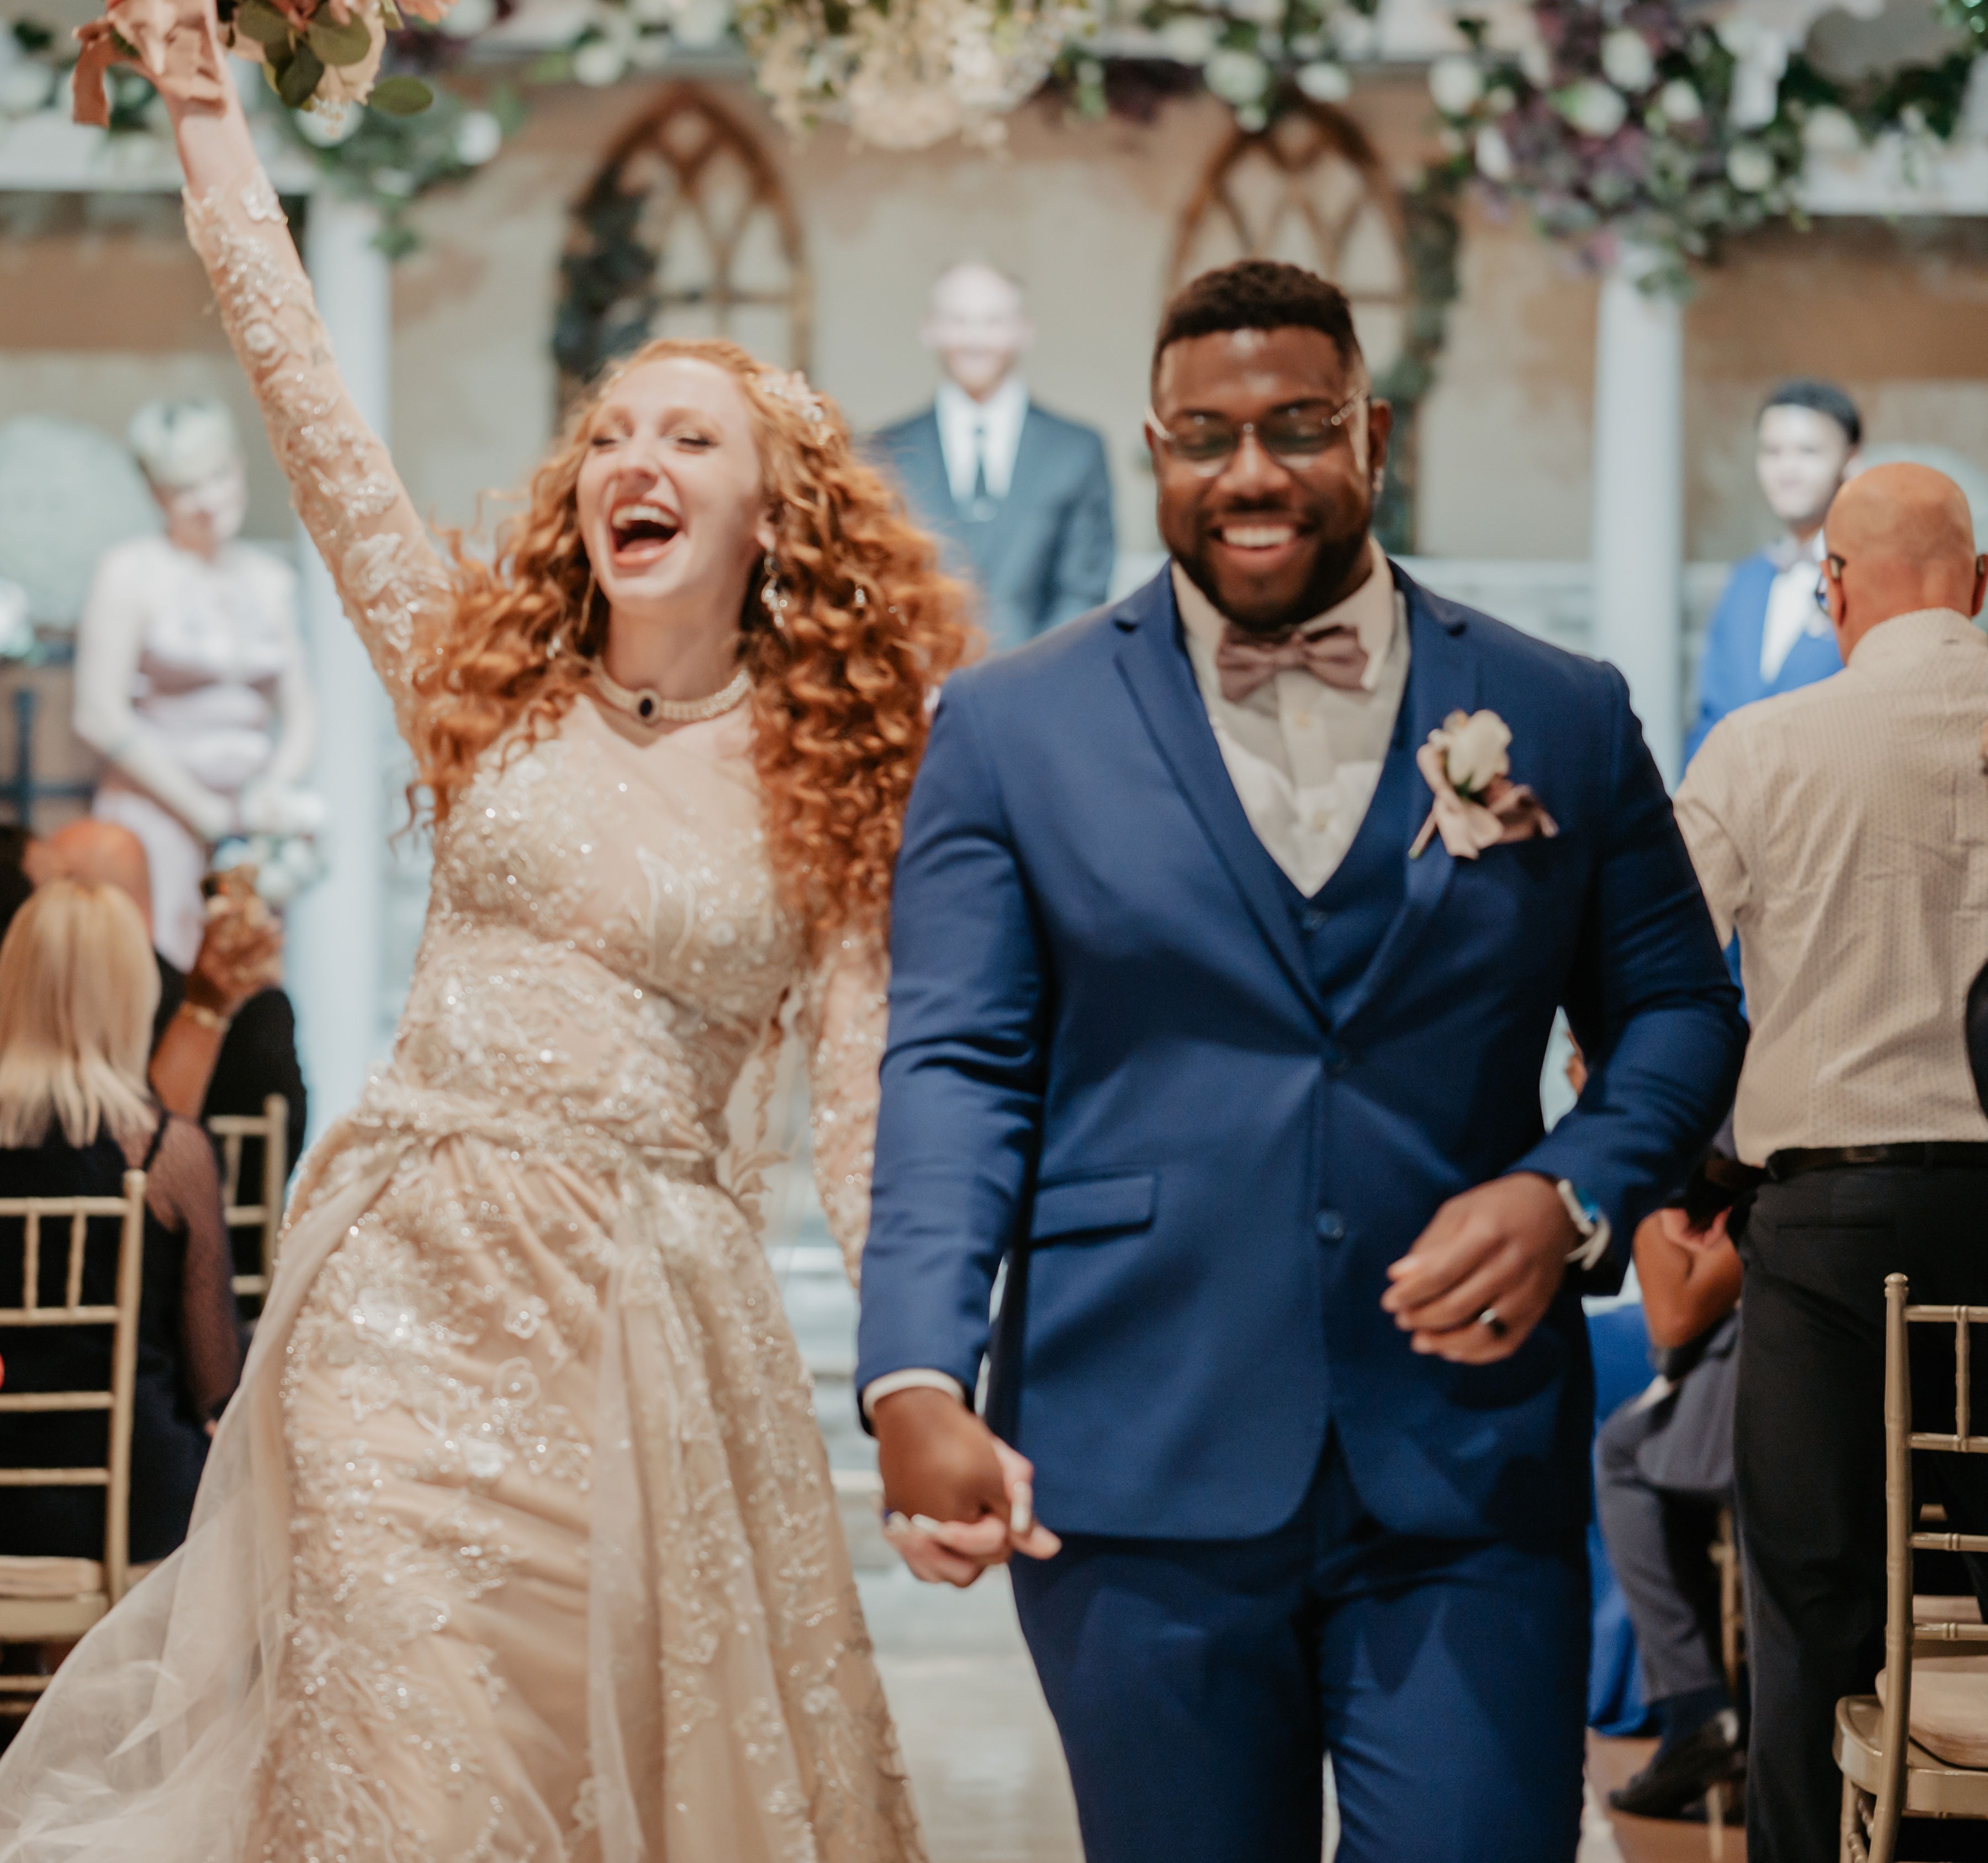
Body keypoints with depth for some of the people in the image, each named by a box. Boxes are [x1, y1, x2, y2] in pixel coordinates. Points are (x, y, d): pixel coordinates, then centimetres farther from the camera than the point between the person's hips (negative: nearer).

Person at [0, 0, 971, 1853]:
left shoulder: (829, 792, 5)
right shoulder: (486, 688, 9)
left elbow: (866, 1126, 2)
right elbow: (299, 386, 8)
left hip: (649, 1321, -1)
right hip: (405, 1283, 1)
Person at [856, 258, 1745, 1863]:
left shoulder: (1564, 720, 10)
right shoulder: (1010, 732, 6)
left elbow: (1680, 1012, 14)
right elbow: (955, 1068, 0)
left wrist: (1575, 1193, -8)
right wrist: (920, 1380, -14)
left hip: (1470, 1485, 1)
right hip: (1139, 1487, 0)